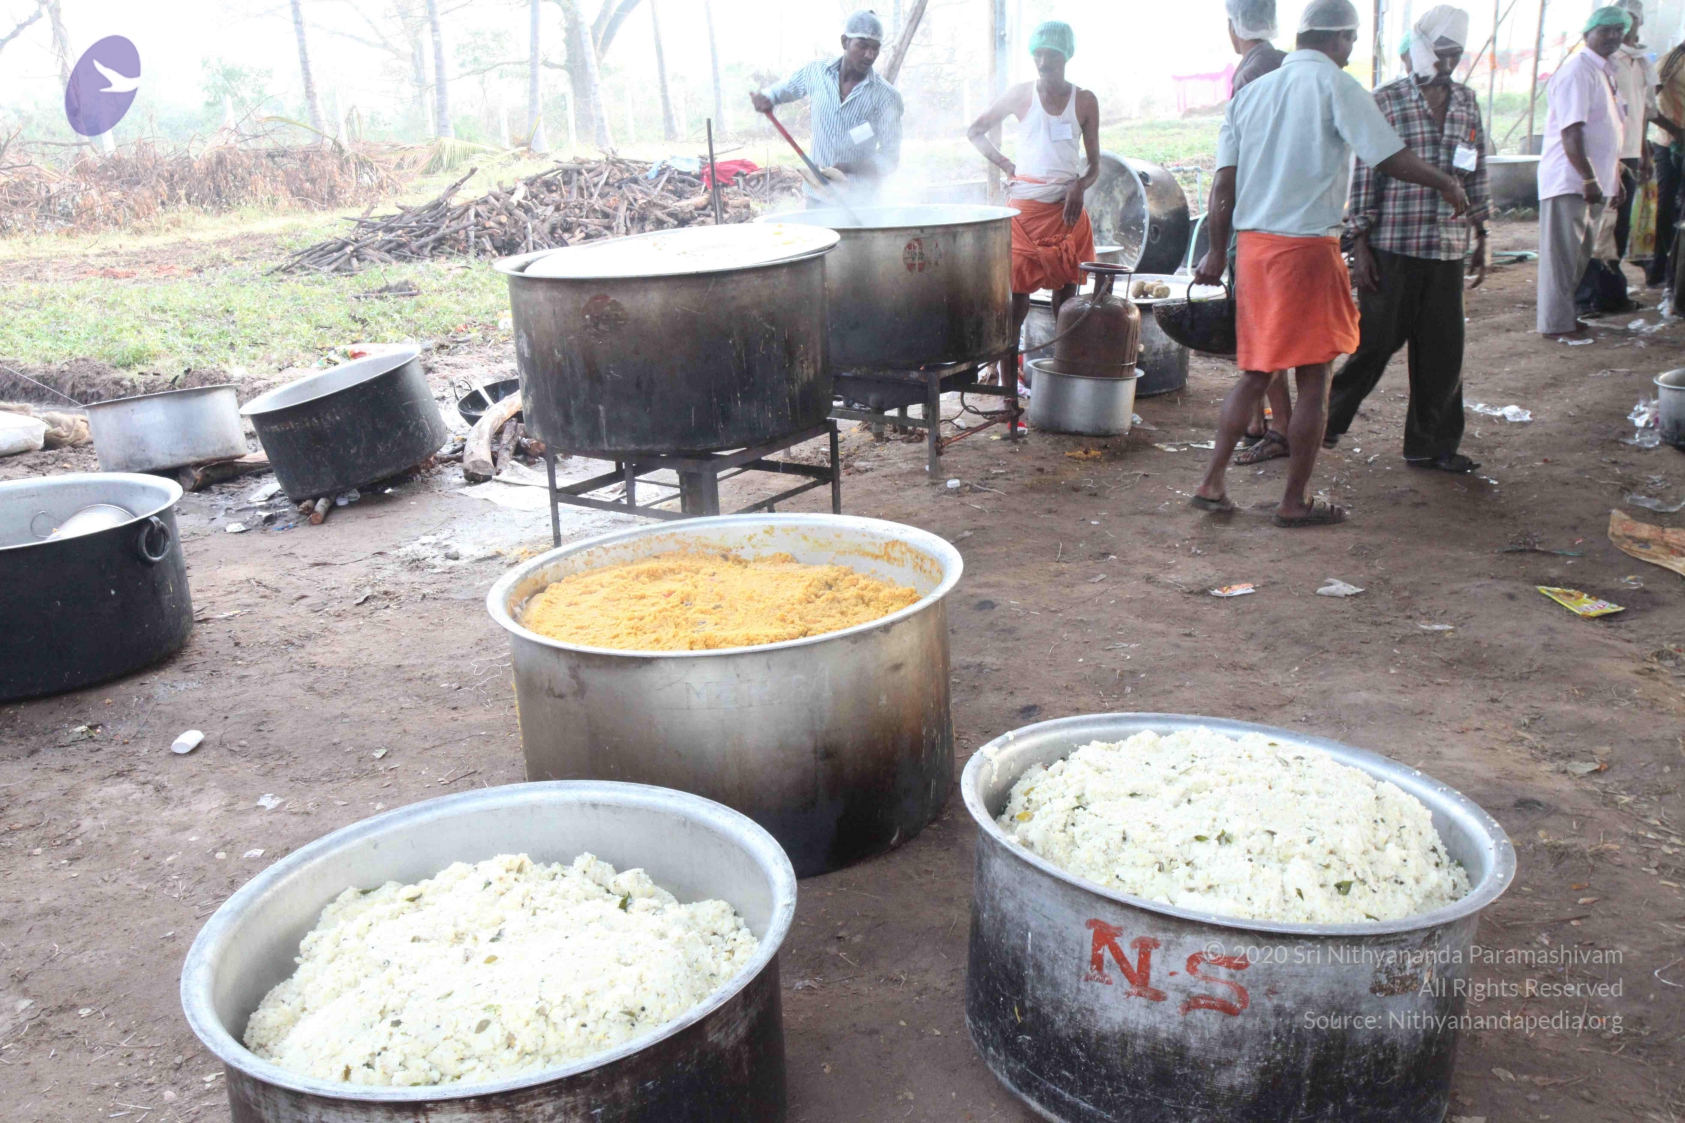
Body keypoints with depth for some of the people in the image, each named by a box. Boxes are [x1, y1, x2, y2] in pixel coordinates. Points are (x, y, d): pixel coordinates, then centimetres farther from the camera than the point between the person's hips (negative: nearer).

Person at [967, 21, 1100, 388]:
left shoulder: (1084, 100, 7)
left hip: (1068, 210, 2)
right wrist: (1007, 166, 0)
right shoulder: (1022, 95, 4)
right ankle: (1008, 388, -1)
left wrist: (1079, 187, -13)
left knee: (1066, 296, 4)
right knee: (1016, 296, -5)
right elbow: (975, 131, 12)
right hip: (1025, 208, -2)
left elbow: (1094, 164, 8)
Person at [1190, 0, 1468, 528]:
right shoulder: (1336, 86, -6)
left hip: (1252, 245, 6)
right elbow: (1391, 159, -9)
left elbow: (1224, 183, 7)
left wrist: (1217, 251, 13)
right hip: (1308, 247, -6)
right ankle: (1296, 501, 10)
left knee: (1254, 371, 15)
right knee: (1313, 379, 4)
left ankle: (1212, 483, 11)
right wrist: (1447, 185, 7)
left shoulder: (1252, 91, 11)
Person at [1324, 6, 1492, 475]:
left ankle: (1430, 445, 17)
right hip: (1392, 247, -5)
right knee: (1376, 342, 1)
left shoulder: (1467, 101, 12)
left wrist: (1481, 237, 14)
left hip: (1446, 248, 5)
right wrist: (1360, 246, -9)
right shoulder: (1387, 100, -3)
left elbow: (1476, 173, 17)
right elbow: (1365, 175, -5)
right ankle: (1329, 419, 21)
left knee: (1442, 352, 7)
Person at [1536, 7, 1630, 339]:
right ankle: (1555, 324, 0)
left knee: (1579, 255, 15)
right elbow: (1571, 131, -21)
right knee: (1562, 255, -5)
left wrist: (1614, 178, 21)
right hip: (1569, 180, -10)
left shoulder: (1605, 73, 17)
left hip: (1592, 182, 10)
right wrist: (1589, 179, -24)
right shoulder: (1577, 70, -13)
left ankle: (1565, 315, 24)